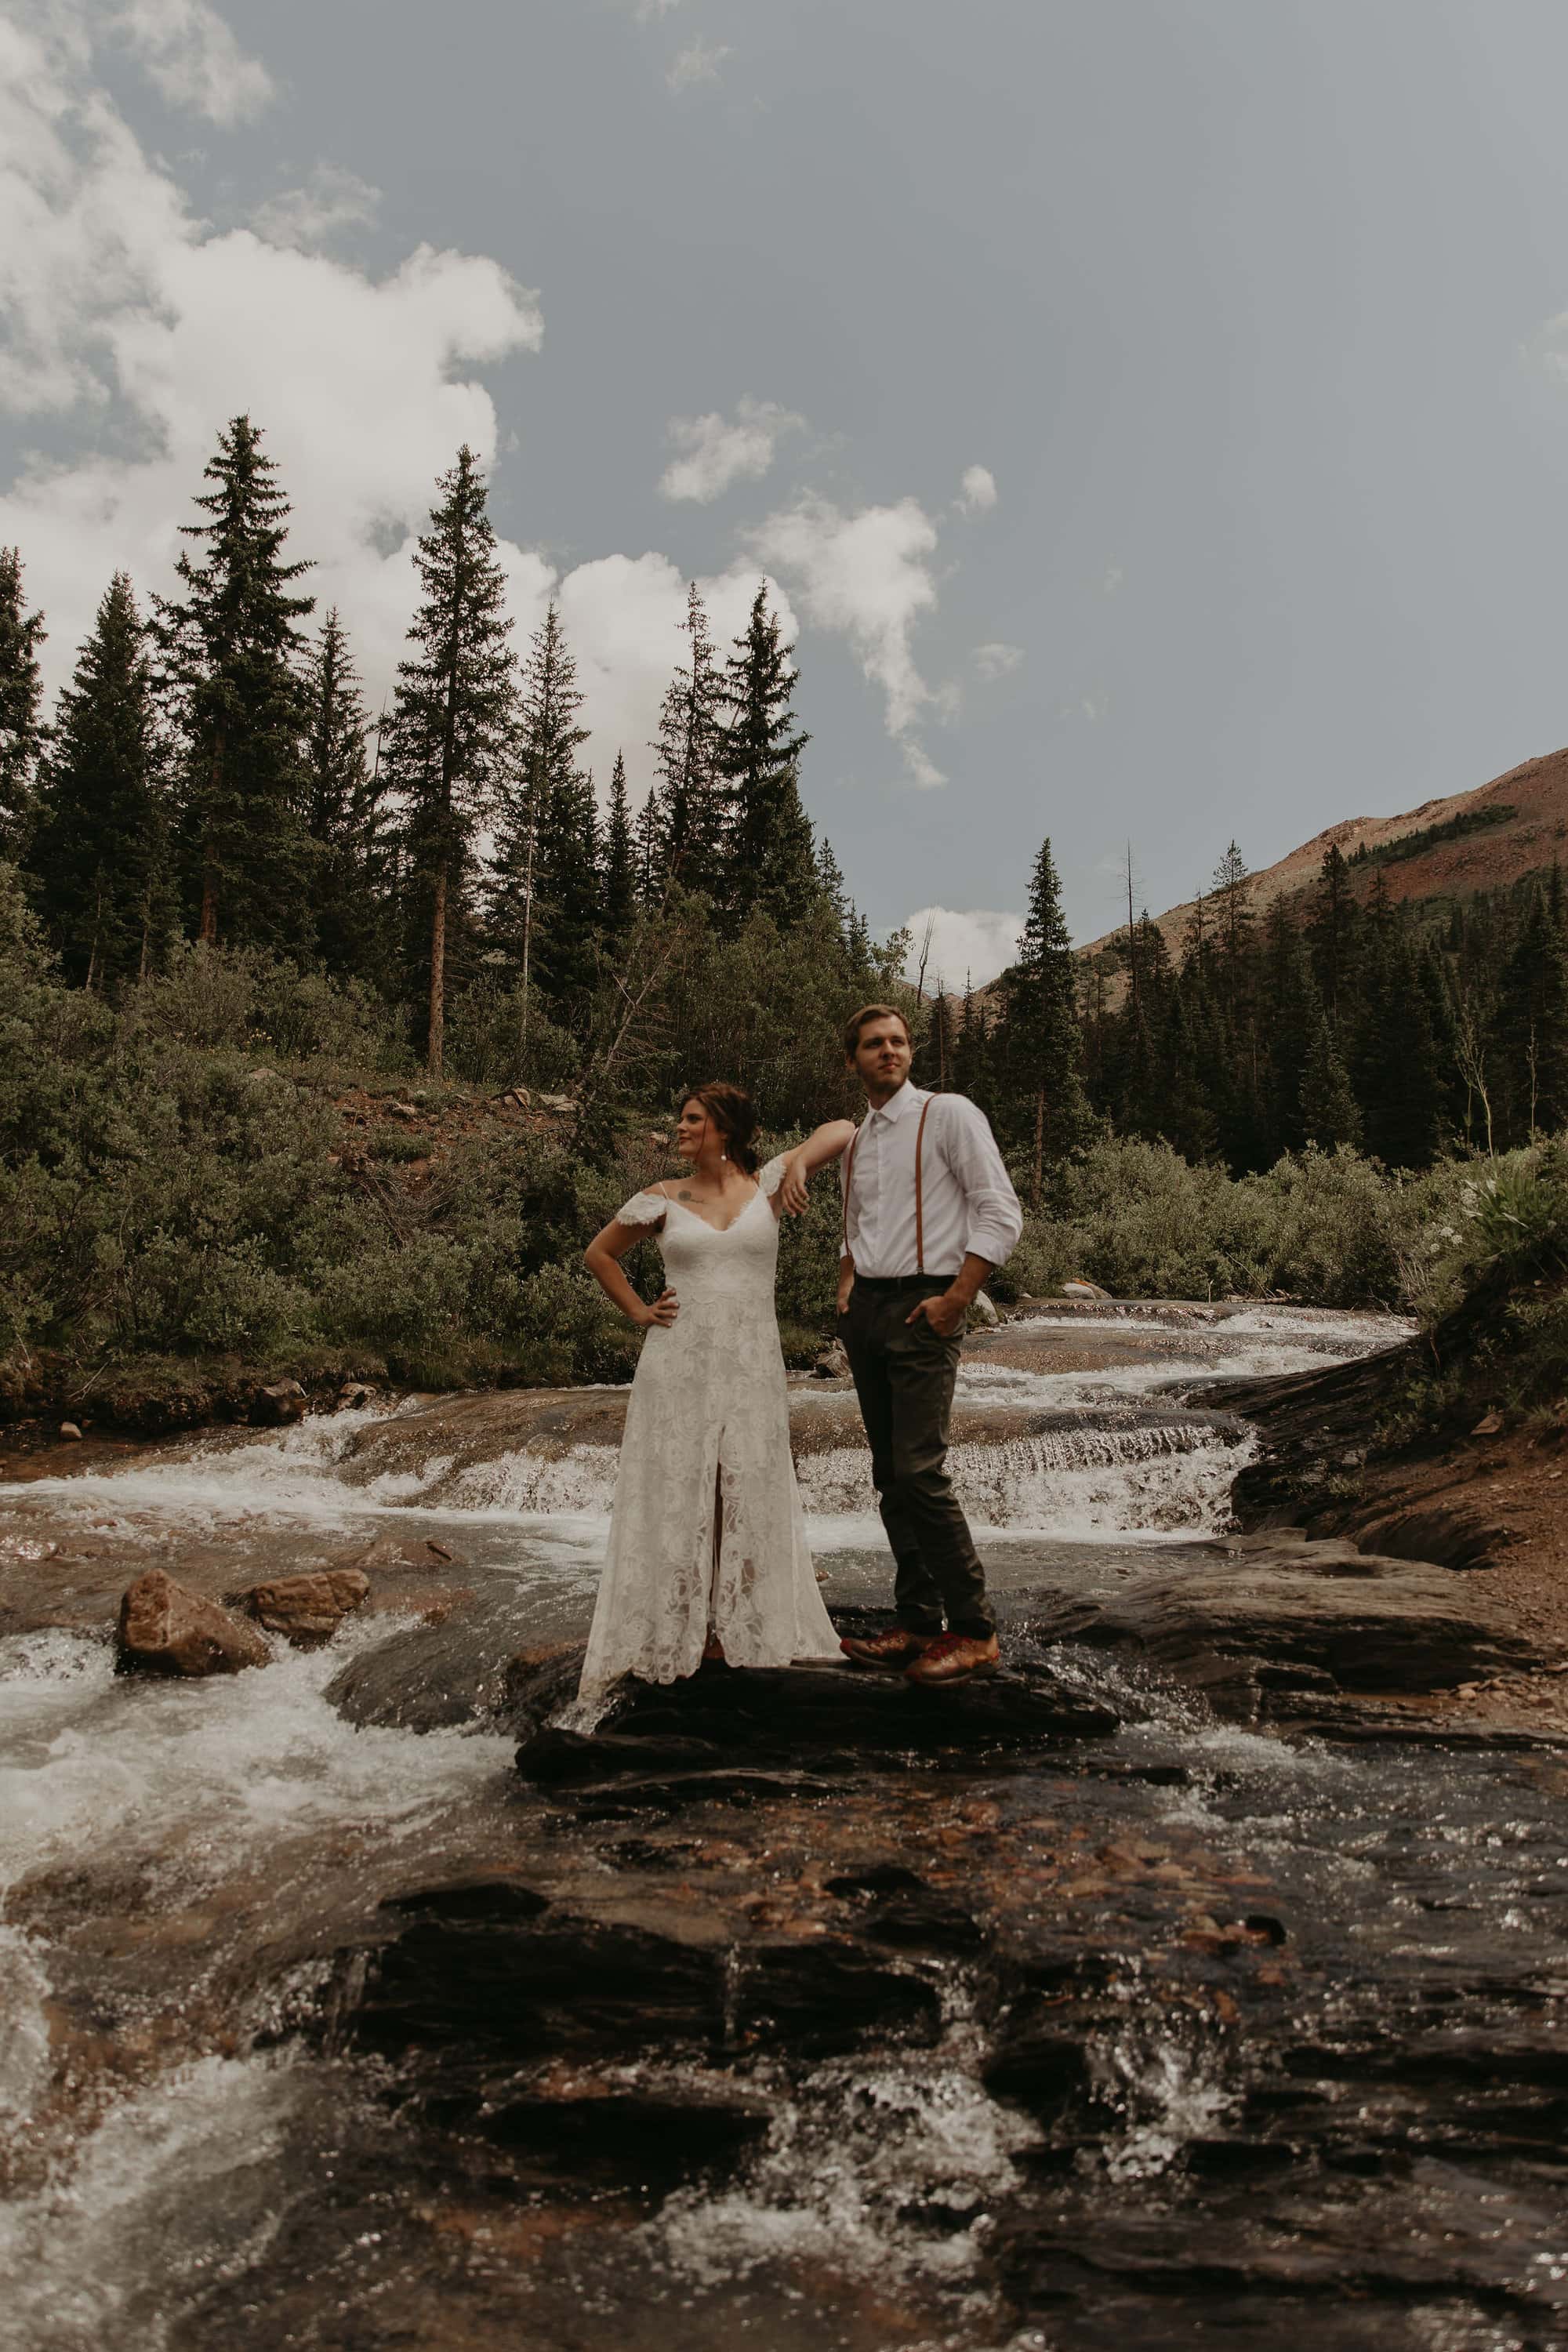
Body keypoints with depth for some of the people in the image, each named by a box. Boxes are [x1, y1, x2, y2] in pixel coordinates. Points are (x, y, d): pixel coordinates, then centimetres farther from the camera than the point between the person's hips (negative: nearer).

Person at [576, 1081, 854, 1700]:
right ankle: (668, 1632, 10)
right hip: (678, 1364, -1)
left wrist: (798, 1161, -10)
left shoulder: (764, 1185, 4)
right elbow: (598, 1254, 16)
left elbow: (842, 1129, 7)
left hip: (752, 1365, 1)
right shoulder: (661, 1200, 4)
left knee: (747, 1497, 5)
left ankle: (737, 1629, 17)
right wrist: (638, 1311, 6)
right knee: (675, 1494, 1)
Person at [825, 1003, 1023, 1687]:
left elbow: (1001, 1214, -9)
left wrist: (955, 1299, -14)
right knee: (890, 1475, 8)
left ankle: (972, 1632, -3)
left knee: (920, 1471, -14)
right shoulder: (854, 1142, 17)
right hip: (866, 1314, 7)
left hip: (923, 1308, -7)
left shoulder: (949, 1114, -3)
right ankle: (915, 1621, 17)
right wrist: (845, 1291, 12)